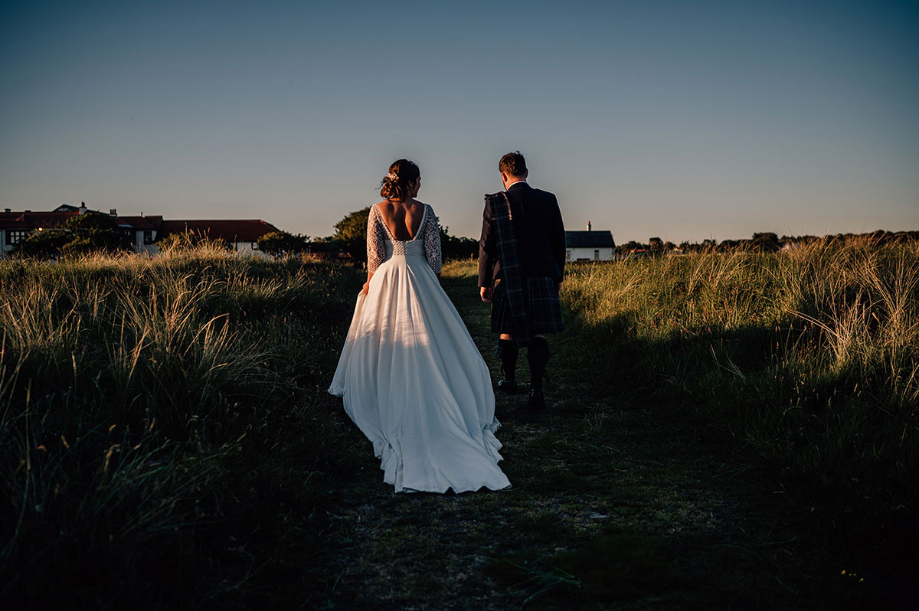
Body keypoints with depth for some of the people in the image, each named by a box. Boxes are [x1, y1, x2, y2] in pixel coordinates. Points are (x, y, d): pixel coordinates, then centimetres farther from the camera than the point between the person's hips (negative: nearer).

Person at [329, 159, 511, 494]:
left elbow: (375, 253, -4)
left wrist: (371, 282, 10)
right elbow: (433, 254, -3)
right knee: (425, 342, 7)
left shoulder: (378, 211, -6)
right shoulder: (425, 211, -6)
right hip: (420, 280, -1)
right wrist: (433, 284, 10)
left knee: (385, 343, 11)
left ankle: (385, 399, 15)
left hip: (387, 279, 1)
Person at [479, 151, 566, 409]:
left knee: (508, 330, 15)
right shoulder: (548, 200, 3)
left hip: (508, 277, -1)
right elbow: (559, 241, 7)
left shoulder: (495, 203, -4)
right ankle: (536, 389, -7)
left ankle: (509, 380, 29)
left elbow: (487, 246, -3)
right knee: (538, 334, 1)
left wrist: (484, 282, 4)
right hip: (542, 276, 1)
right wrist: (558, 276, 17)